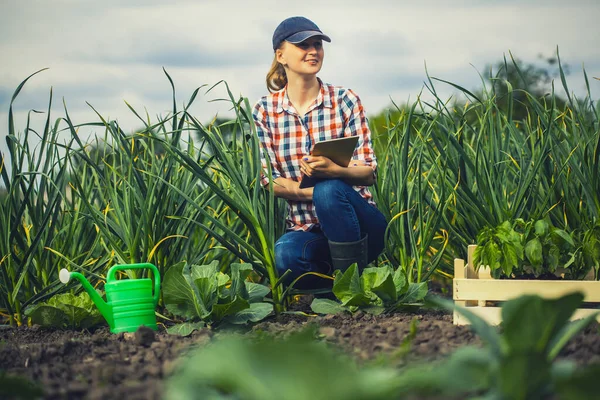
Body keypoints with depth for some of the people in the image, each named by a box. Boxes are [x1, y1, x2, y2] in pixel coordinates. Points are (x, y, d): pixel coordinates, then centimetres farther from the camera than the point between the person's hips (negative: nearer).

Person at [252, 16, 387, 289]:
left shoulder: (345, 100, 0)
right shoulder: (264, 110, 3)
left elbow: (369, 173, -5)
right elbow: (269, 181, -1)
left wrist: (333, 171, -28)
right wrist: (313, 192, -18)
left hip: (357, 224, 0)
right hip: (304, 229, 0)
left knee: (330, 190, -34)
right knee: (286, 258, -35)